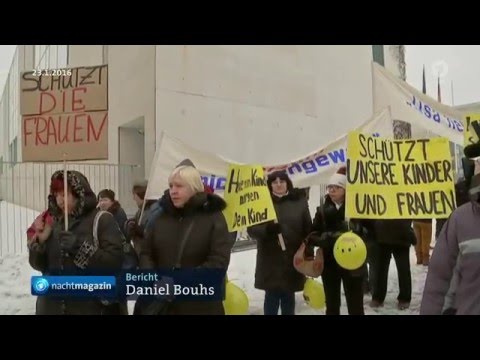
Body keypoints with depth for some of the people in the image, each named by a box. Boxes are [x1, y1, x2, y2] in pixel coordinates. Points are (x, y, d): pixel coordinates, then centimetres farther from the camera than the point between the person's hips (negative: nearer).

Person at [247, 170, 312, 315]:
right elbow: (251, 228, -6)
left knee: (288, 296, 14)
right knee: (272, 296, 6)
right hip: (270, 260, -1)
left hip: (293, 259, 1)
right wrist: (267, 229, -25)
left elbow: (308, 229, 5)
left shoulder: (299, 201, 4)